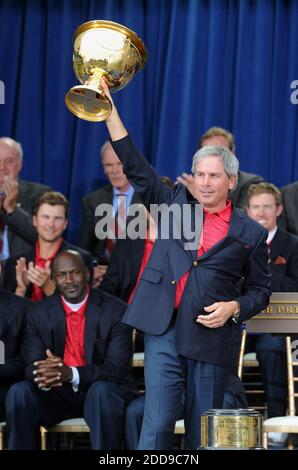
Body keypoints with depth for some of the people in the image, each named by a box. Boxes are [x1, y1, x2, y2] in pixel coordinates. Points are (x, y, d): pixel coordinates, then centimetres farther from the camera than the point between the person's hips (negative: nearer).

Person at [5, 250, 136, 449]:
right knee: (19, 392, -25)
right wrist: (44, 375, -29)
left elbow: (117, 368, -13)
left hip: (103, 391, -2)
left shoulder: (116, 310, -6)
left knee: (102, 390, -36)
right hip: (57, 395, 3)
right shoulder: (39, 313, 3)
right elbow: (32, 366, -1)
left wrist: (71, 374, -31)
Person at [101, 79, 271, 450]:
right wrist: (108, 107, 4)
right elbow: (134, 166, 9)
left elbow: (260, 290, 13)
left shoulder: (250, 234, 8)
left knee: (203, 432, 5)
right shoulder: (175, 205, 12)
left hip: (211, 338, 0)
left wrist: (234, 307, -7)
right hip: (164, 333, 1)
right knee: (157, 425, -7)